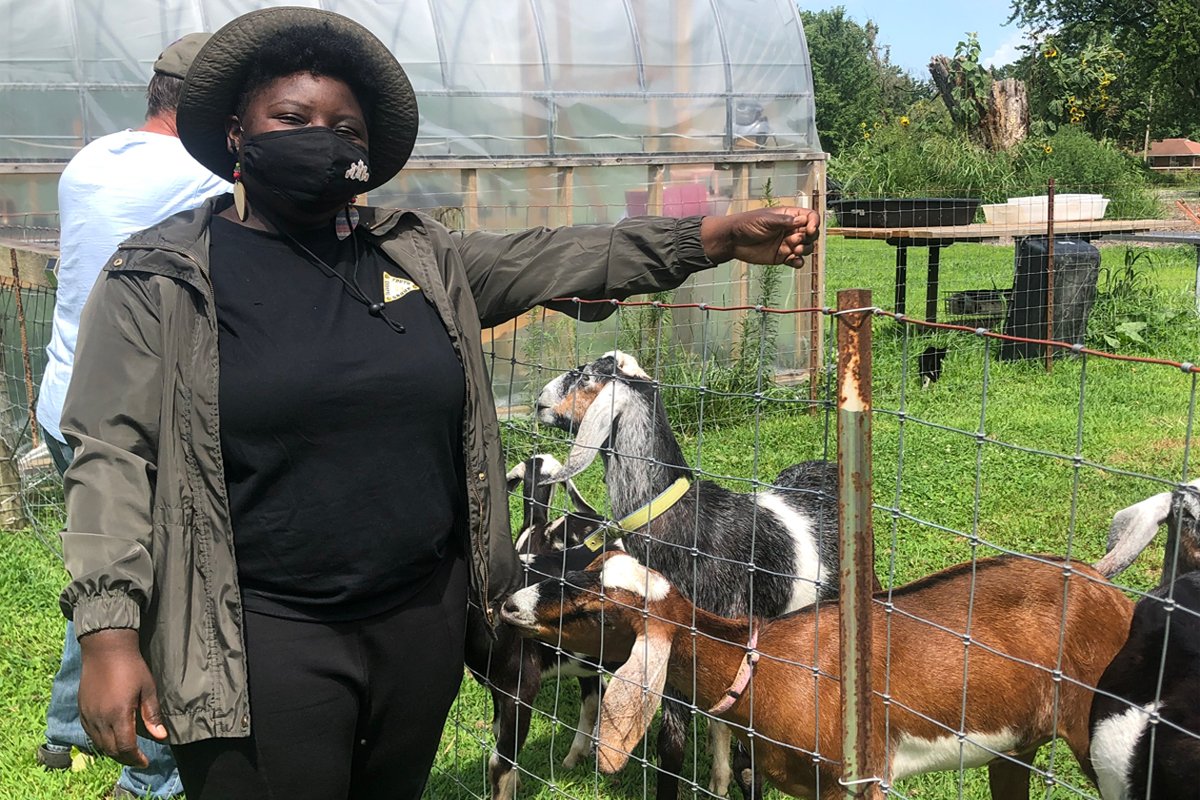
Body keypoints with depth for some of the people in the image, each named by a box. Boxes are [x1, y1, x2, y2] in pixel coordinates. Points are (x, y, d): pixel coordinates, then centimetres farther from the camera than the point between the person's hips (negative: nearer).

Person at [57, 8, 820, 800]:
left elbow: (560, 259, 7)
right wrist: (108, 632, -16)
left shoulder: (418, 256, 8)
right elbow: (114, 457, -9)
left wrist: (722, 235, 0)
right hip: (263, 638, -4)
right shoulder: (161, 279, -5)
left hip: (425, 616, 5)